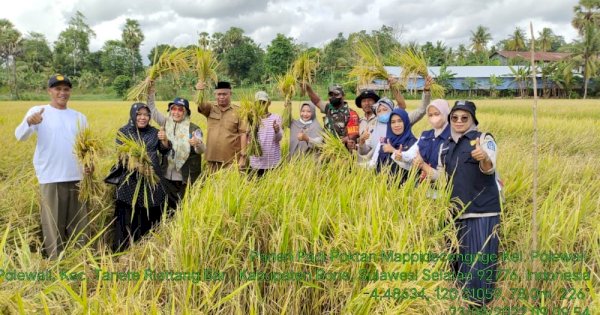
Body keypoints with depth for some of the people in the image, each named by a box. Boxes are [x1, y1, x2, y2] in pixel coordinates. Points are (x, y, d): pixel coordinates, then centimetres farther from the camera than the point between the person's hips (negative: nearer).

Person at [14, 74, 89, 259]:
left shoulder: (79, 117, 13)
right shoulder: (38, 111, 1)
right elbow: (20, 136, -13)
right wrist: (29, 122, -35)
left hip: (77, 178, 4)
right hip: (50, 178, -4)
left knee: (79, 224, 12)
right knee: (53, 224, 1)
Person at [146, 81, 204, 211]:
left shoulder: (193, 128, -9)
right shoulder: (166, 123, 4)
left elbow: (202, 150, -18)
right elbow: (152, 109, 4)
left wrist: (198, 144, -42)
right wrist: (151, 91, -10)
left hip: (186, 178, -3)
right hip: (167, 176, 3)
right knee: (169, 206, 13)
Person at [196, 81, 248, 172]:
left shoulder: (238, 112, 0)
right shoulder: (210, 109, 9)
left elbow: (243, 134, -3)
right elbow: (200, 104, -11)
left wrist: (243, 156, -8)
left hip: (231, 160, -3)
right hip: (212, 158, 3)